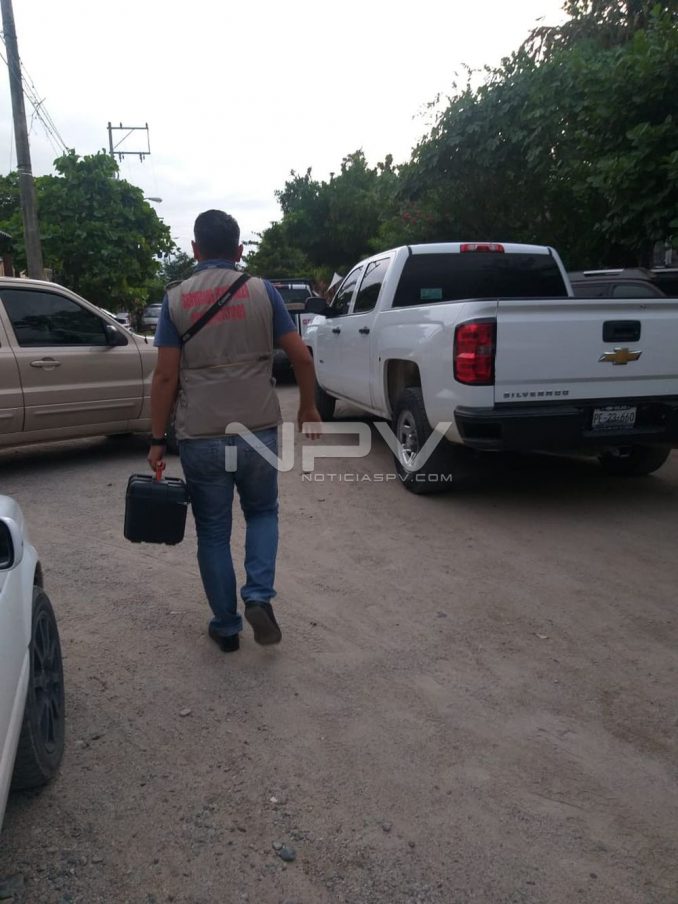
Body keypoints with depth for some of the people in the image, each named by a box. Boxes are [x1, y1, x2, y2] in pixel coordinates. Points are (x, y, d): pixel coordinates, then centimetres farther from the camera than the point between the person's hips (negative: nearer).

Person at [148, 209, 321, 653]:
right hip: (258, 430, 0)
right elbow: (301, 356, -2)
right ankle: (259, 597, 6)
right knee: (262, 513, 23)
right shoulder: (262, 291, 1)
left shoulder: (176, 299, 1)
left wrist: (158, 439, 4)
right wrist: (309, 408, 13)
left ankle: (227, 627, 23)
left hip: (200, 437, 0)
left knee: (213, 532, 13)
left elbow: (166, 376, -3)